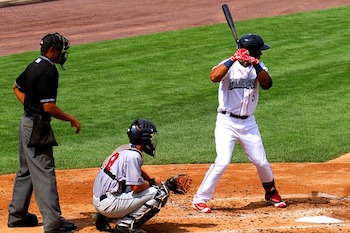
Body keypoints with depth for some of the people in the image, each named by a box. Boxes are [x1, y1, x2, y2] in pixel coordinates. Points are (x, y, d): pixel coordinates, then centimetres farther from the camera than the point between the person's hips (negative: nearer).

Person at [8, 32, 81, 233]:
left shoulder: (34, 65, 10)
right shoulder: (48, 71, -20)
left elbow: (17, 87, 25)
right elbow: (49, 107, -23)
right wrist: (71, 119, -13)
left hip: (27, 121, 10)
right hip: (38, 127, -10)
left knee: (26, 170, 18)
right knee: (44, 173, -10)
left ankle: (17, 215, 26)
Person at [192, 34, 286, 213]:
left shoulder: (258, 67, 4)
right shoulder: (229, 66, -9)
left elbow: (267, 84, -15)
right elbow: (214, 77, -29)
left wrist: (255, 65, -27)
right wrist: (233, 59, -33)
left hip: (248, 123, 5)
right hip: (227, 122, -4)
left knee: (261, 162, 9)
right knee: (222, 161, -16)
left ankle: (271, 193, 34)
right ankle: (200, 199, -6)